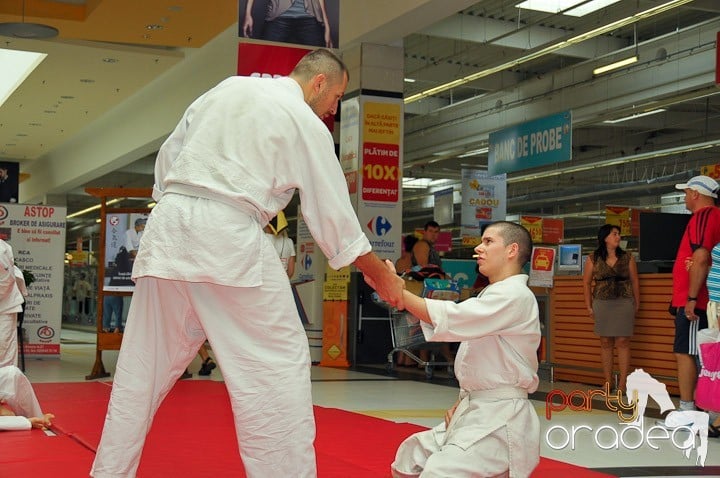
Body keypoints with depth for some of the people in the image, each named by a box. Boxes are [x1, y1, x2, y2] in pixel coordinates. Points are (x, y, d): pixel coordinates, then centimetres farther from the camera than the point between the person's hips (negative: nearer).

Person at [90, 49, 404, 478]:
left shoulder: (226, 88, 20)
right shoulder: (306, 123, 2)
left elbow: (168, 155, 21)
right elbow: (335, 215, 4)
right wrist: (382, 277, 14)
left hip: (168, 224, 7)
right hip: (229, 237, -7)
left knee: (144, 366, 14)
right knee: (279, 365, -1)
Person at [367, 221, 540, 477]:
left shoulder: (514, 296, -16)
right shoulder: (494, 296, 17)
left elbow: (450, 318, -27)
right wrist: (462, 403, 8)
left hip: (500, 420, -10)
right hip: (476, 412, 10)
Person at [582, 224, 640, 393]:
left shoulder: (627, 258, 6)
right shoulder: (593, 259, 4)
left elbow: (635, 281, 8)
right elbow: (586, 283, 8)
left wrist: (637, 304, 4)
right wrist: (589, 306, 4)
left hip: (624, 303, 0)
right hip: (602, 303, 0)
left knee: (623, 342, -3)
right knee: (605, 342, 3)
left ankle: (622, 383, 0)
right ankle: (608, 382, 9)